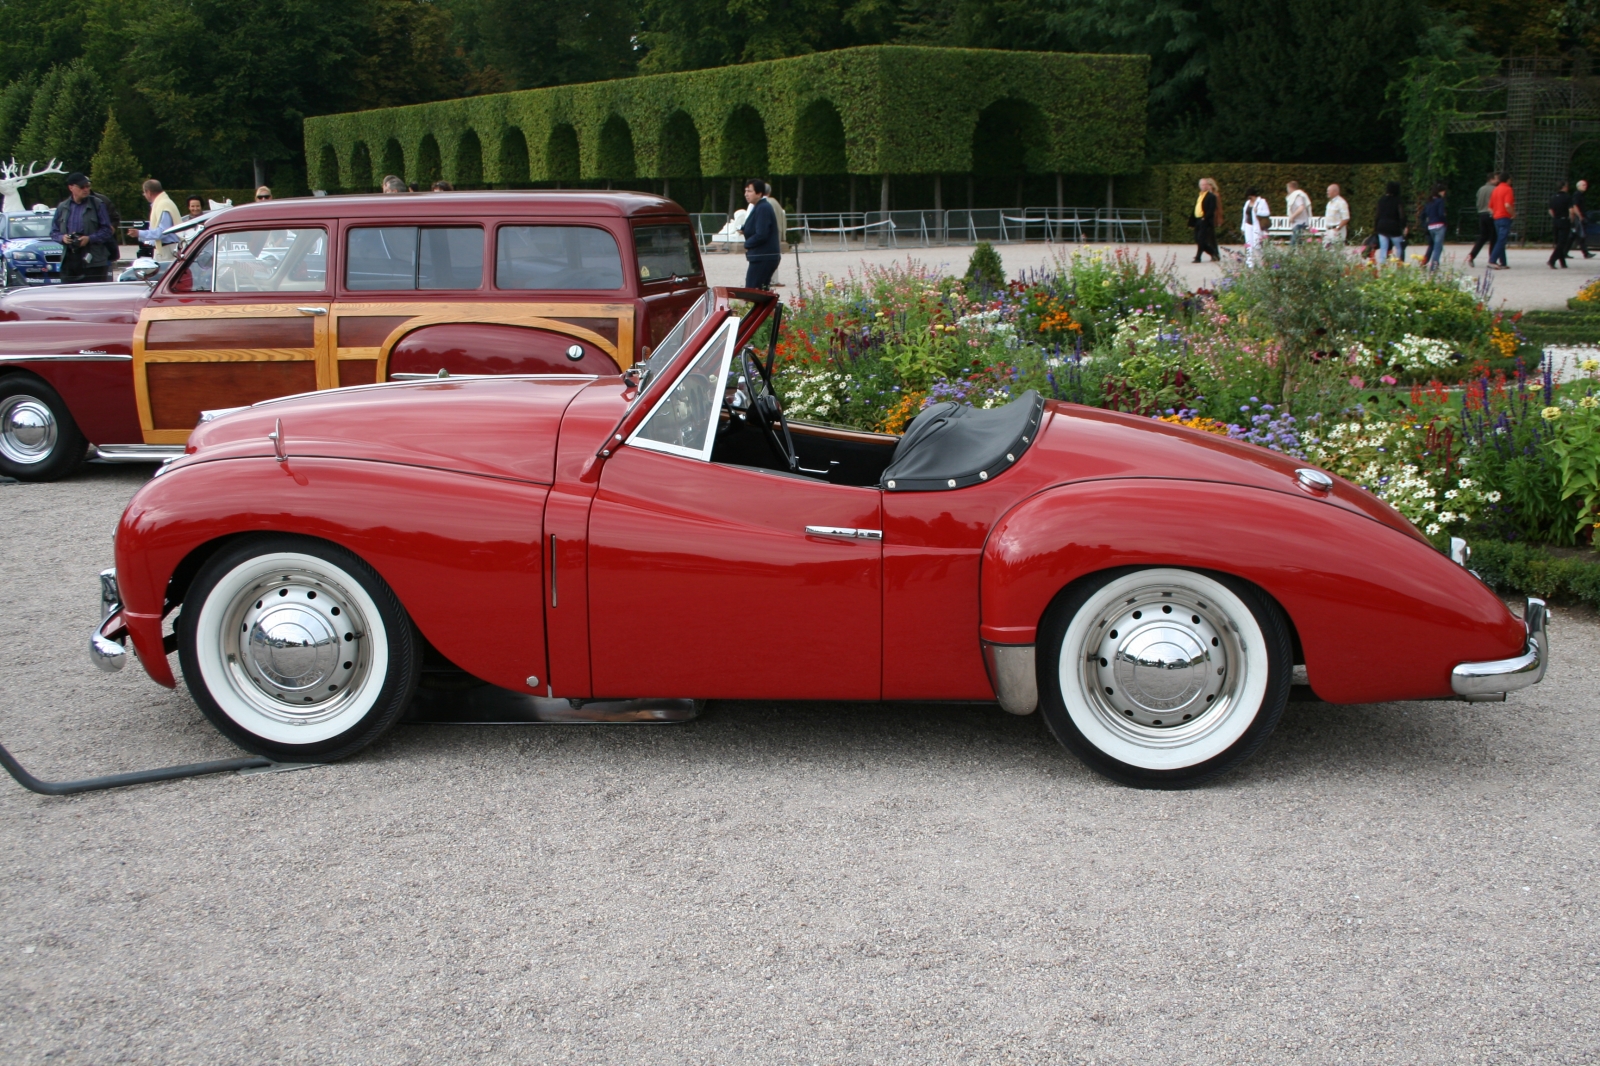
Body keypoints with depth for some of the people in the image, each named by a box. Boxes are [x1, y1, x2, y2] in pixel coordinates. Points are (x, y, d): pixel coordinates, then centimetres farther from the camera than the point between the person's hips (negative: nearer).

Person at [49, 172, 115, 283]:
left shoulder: (97, 204, 2)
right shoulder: (62, 207, 13)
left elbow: (107, 230, -1)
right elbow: (54, 232, 16)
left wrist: (90, 238, -15)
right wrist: (62, 238, -7)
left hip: (93, 260, -3)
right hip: (69, 261, 3)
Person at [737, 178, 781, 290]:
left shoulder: (763, 208, -17)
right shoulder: (758, 206, 15)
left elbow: (761, 235, -23)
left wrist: (747, 244, -9)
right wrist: (744, 229, 4)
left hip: (762, 258, -11)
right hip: (766, 256, 11)